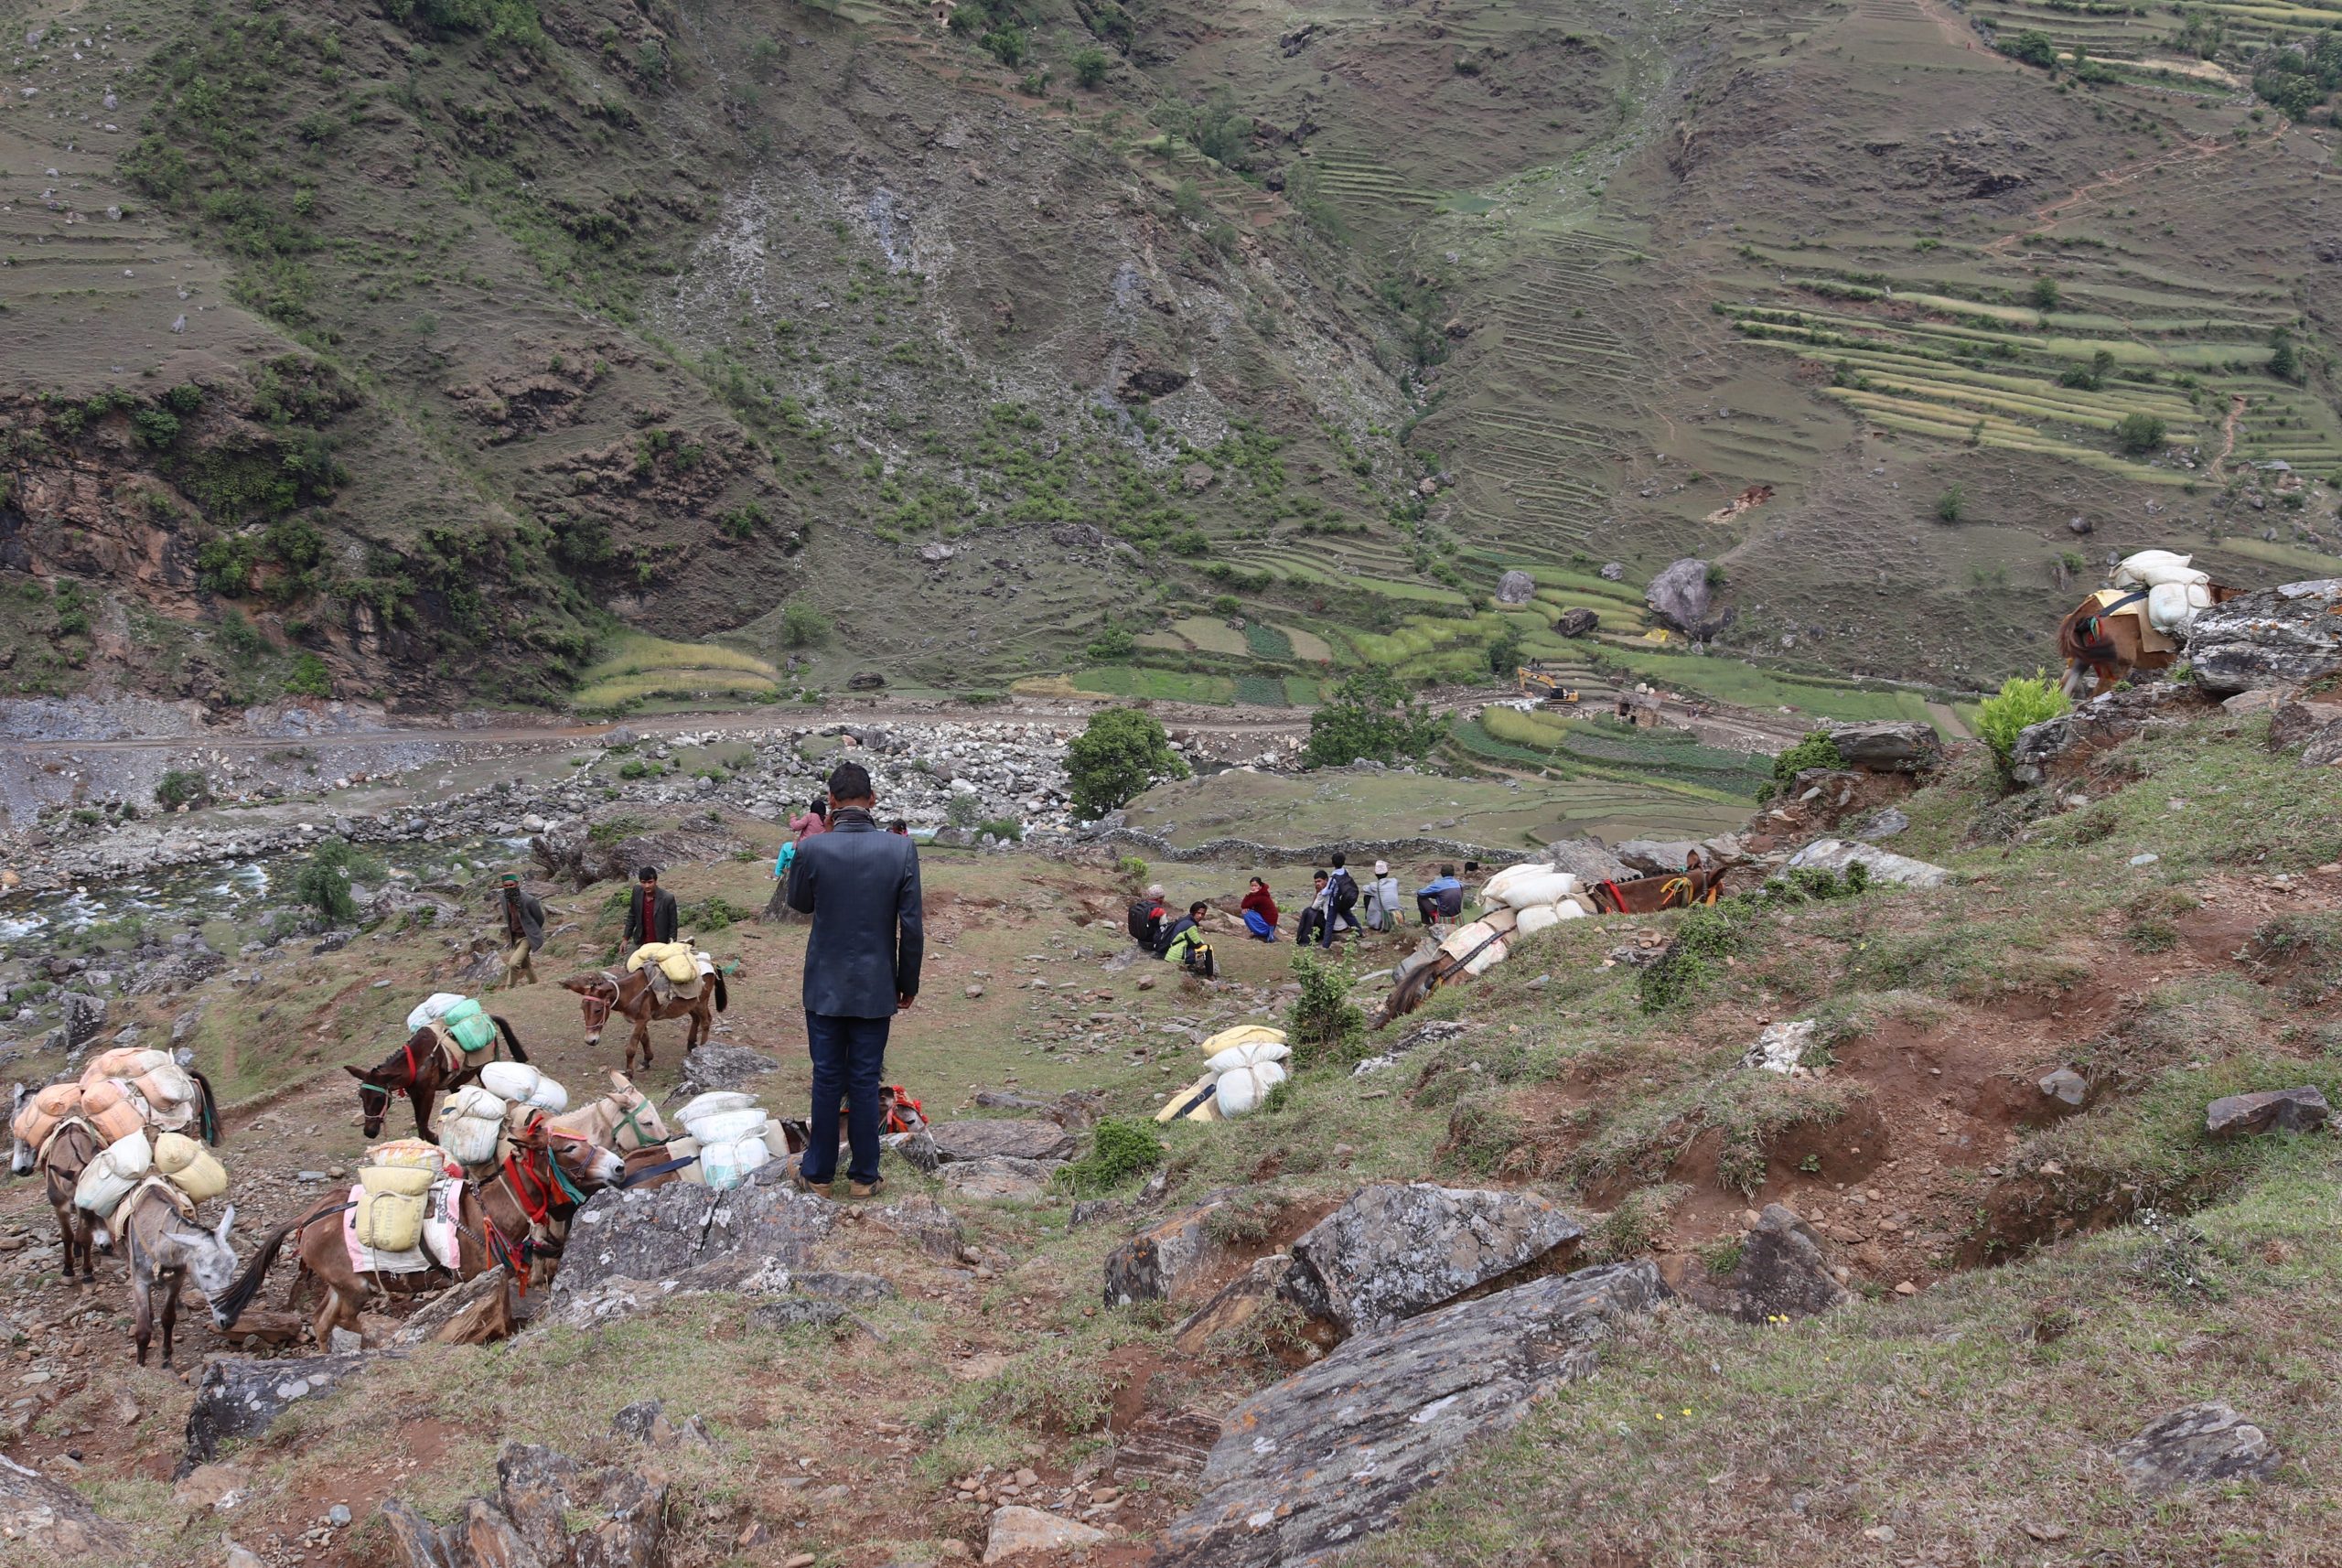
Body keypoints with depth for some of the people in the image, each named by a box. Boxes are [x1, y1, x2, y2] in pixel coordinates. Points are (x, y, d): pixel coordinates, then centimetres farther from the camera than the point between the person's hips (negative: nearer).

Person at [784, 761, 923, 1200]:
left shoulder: (812, 849, -13)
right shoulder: (901, 850, -12)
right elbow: (912, 927, -7)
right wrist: (908, 984, 5)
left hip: (825, 986, 0)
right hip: (876, 988, 0)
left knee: (827, 1079, 11)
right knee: (866, 1081, 10)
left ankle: (819, 1173, 21)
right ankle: (864, 1176, 18)